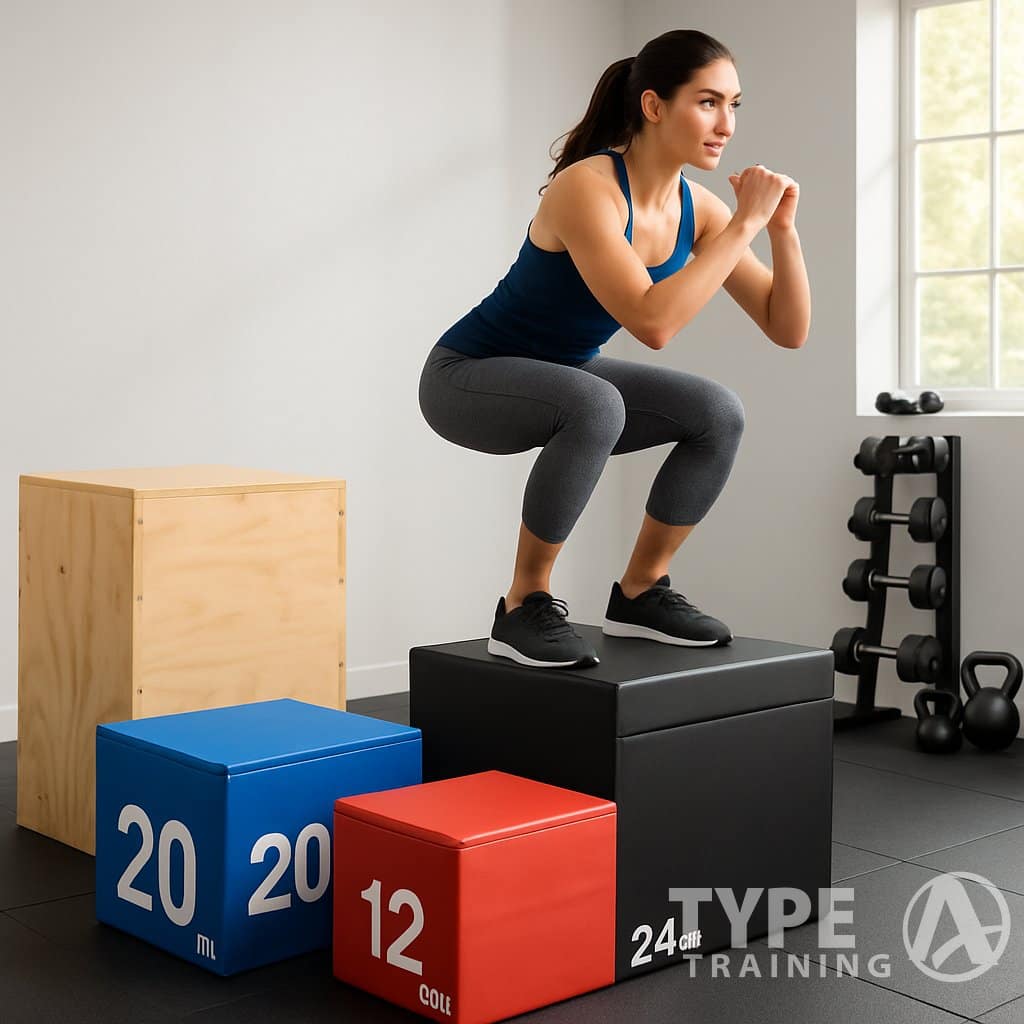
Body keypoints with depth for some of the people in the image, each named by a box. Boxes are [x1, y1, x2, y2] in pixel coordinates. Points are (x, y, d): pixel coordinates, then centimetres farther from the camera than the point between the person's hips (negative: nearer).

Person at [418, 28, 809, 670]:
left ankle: (641, 594, 6)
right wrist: (744, 224, -34)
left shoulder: (697, 206, -7)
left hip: (559, 376, 7)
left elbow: (789, 331, -5)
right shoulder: (587, 188, -29)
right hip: (468, 376, -7)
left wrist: (782, 228, -19)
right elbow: (654, 323, -40)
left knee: (719, 413, -10)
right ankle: (524, 608, -18)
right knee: (596, 405, -37)